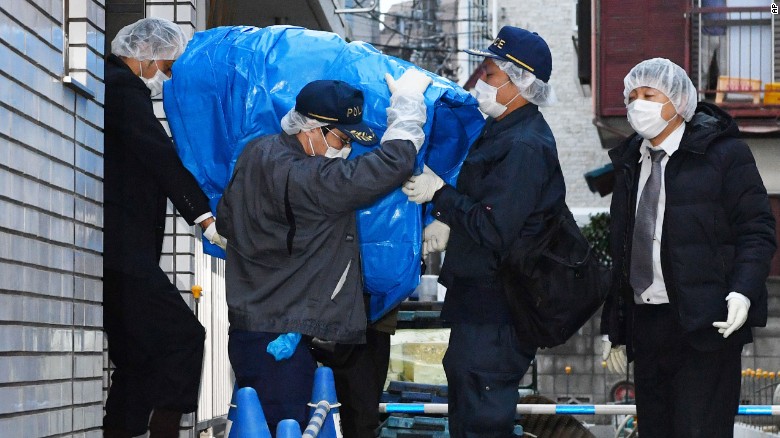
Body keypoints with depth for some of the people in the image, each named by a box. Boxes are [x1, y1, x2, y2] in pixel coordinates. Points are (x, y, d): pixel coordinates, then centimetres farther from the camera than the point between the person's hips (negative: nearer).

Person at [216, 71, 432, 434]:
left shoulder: (256, 153, 7)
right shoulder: (303, 178, -23)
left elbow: (225, 220, 21)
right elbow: (391, 163, -26)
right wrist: (407, 100, -11)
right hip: (280, 340, -10)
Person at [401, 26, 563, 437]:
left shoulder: (524, 147, -23)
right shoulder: (504, 129, 11)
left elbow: (492, 230, -26)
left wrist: (439, 194, -14)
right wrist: (448, 223, 5)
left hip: (495, 312, -11)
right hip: (479, 299, 11)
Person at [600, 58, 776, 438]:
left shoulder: (724, 154, -2)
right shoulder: (631, 162, 16)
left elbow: (756, 231, -5)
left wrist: (743, 291, -22)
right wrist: (615, 328, 17)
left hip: (707, 324, -6)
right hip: (646, 325, 6)